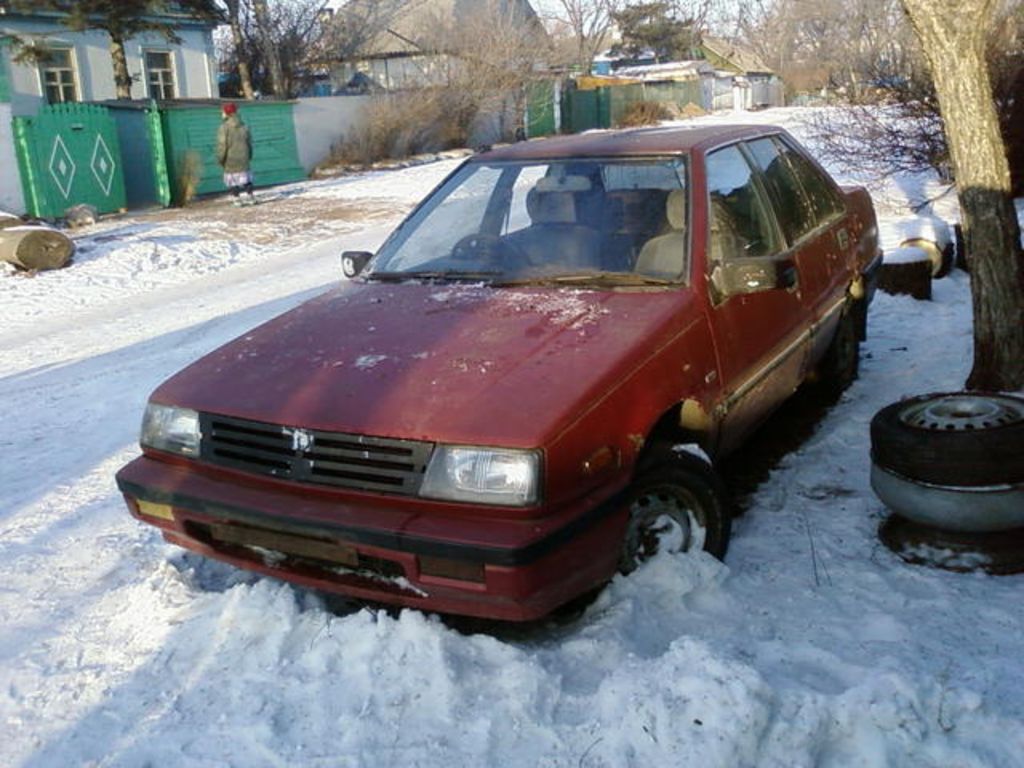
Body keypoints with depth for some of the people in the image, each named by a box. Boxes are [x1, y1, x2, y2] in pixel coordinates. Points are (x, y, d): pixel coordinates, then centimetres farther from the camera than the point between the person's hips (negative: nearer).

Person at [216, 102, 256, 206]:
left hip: (230, 160, -4)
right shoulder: (243, 126, 4)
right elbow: (249, 143, 10)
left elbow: (222, 145, -14)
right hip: (243, 159, 4)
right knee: (246, 177, 12)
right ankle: (250, 197, 11)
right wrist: (249, 156, 21)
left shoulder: (224, 127, -12)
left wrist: (220, 159, -6)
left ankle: (237, 199, 3)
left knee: (232, 180, 5)